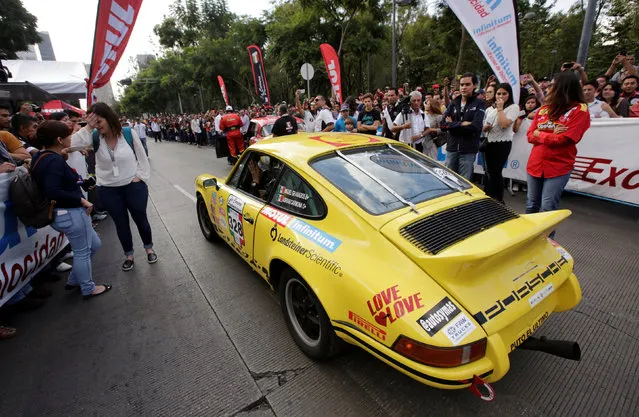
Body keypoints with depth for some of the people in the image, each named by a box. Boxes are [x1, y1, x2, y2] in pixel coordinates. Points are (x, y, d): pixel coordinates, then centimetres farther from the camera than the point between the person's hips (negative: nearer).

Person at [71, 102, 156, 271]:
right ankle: (129, 256, 31)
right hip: (108, 190, 2)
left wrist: (140, 176, -7)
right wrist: (87, 128, -22)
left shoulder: (129, 133, -10)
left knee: (141, 219, 13)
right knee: (121, 223, 14)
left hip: (134, 186, -2)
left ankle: (149, 249, 35)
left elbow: (142, 157, -1)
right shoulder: (94, 137, -6)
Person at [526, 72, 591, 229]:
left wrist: (539, 134, -4)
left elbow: (563, 139, -15)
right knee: (531, 205, 13)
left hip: (558, 167, -5)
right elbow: (530, 136, 3)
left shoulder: (579, 110, -6)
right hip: (535, 164, 5)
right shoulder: (544, 109, 9)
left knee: (547, 209, -4)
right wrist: (551, 135, -13)